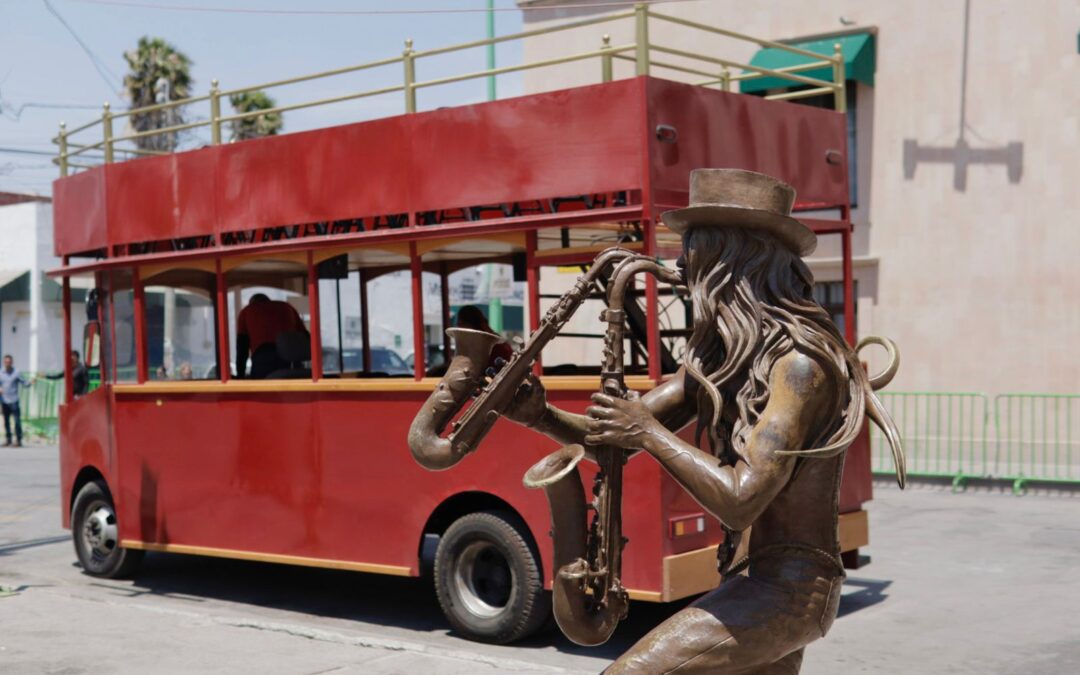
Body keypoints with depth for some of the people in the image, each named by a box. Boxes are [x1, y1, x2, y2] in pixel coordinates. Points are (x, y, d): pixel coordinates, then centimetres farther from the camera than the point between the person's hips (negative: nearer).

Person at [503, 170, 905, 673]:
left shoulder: (799, 361, -19)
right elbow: (618, 434, 8)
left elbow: (740, 501, -26)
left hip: (788, 585, -9)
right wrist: (540, 416, -9)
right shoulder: (720, 356, 9)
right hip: (753, 580, 9)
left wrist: (650, 433, -17)